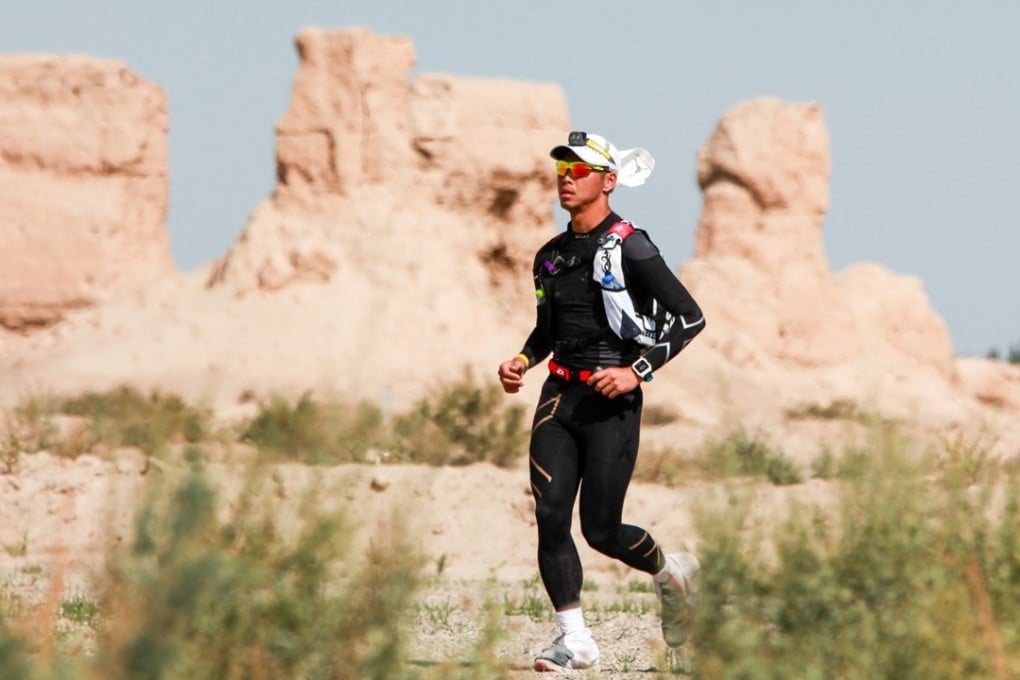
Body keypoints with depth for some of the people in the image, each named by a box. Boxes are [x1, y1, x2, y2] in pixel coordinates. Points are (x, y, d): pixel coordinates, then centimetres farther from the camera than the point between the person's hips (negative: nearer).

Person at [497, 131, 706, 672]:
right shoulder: (550, 256, 14)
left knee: (601, 530, -5)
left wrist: (637, 370, -16)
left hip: (611, 401, -6)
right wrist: (523, 361, 9)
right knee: (550, 519, -7)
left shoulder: (629, 248, -8)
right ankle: (574, 639, -1)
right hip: (558, 395, 6)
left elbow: (690, 318, -10)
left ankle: (671, 574, 25)